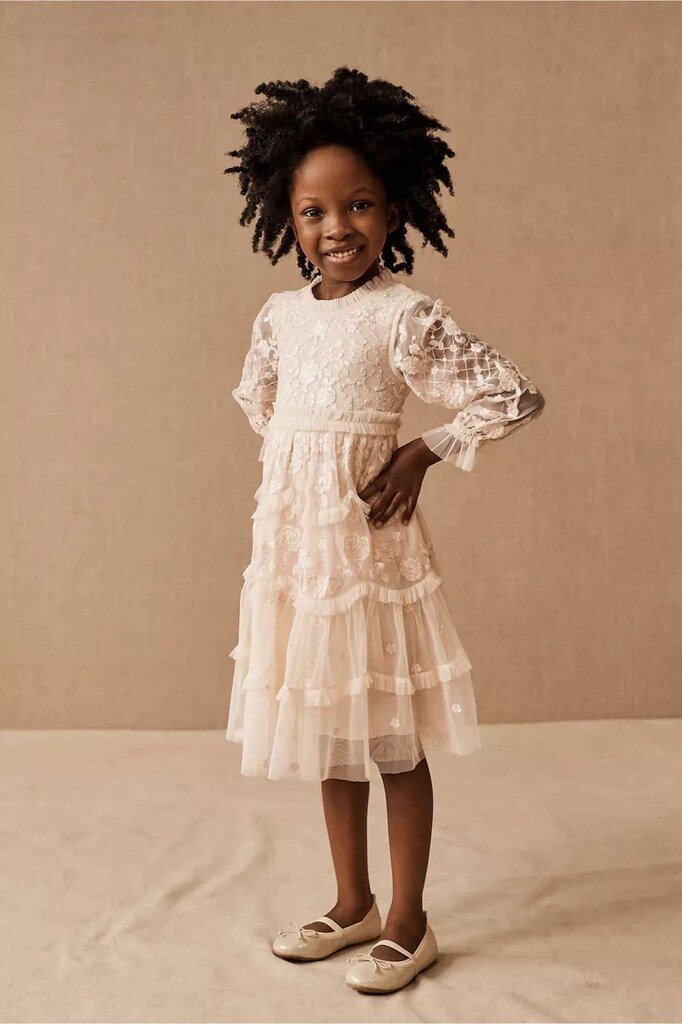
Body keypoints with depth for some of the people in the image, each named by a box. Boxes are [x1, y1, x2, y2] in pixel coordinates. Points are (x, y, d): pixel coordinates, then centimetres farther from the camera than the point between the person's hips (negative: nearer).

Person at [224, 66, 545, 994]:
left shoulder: (404, 315, -12)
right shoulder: (279, 314, 5)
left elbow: (516, 394, -12)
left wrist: (424, 453, -10)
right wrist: (304, 470, 10)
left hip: (368, 542, -6)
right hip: (292, 537, 6)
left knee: (391, 739, 5)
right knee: (325, 733, 16)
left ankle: (409, 926, 23)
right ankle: (354, 905, 34)